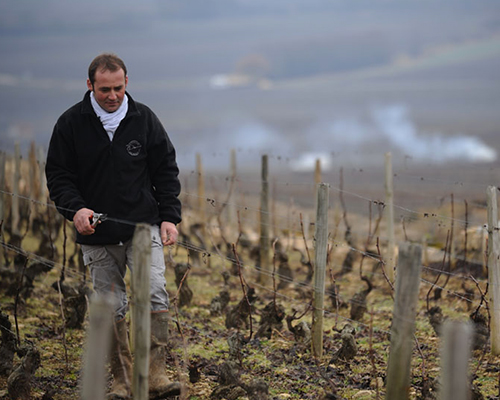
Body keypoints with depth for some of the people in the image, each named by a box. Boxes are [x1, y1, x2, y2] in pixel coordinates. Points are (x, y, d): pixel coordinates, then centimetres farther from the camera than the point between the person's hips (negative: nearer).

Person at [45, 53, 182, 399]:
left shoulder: (144, 119, 2)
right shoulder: (72, 123, -1)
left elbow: (166, 171, 8)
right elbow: (58, 174, 3)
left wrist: (170, 217, -2)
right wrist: (75, 208, -15)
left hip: (144, 226, 0)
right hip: (97, 233, 0)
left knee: (155, 292, -17)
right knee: (111, 306, 4)